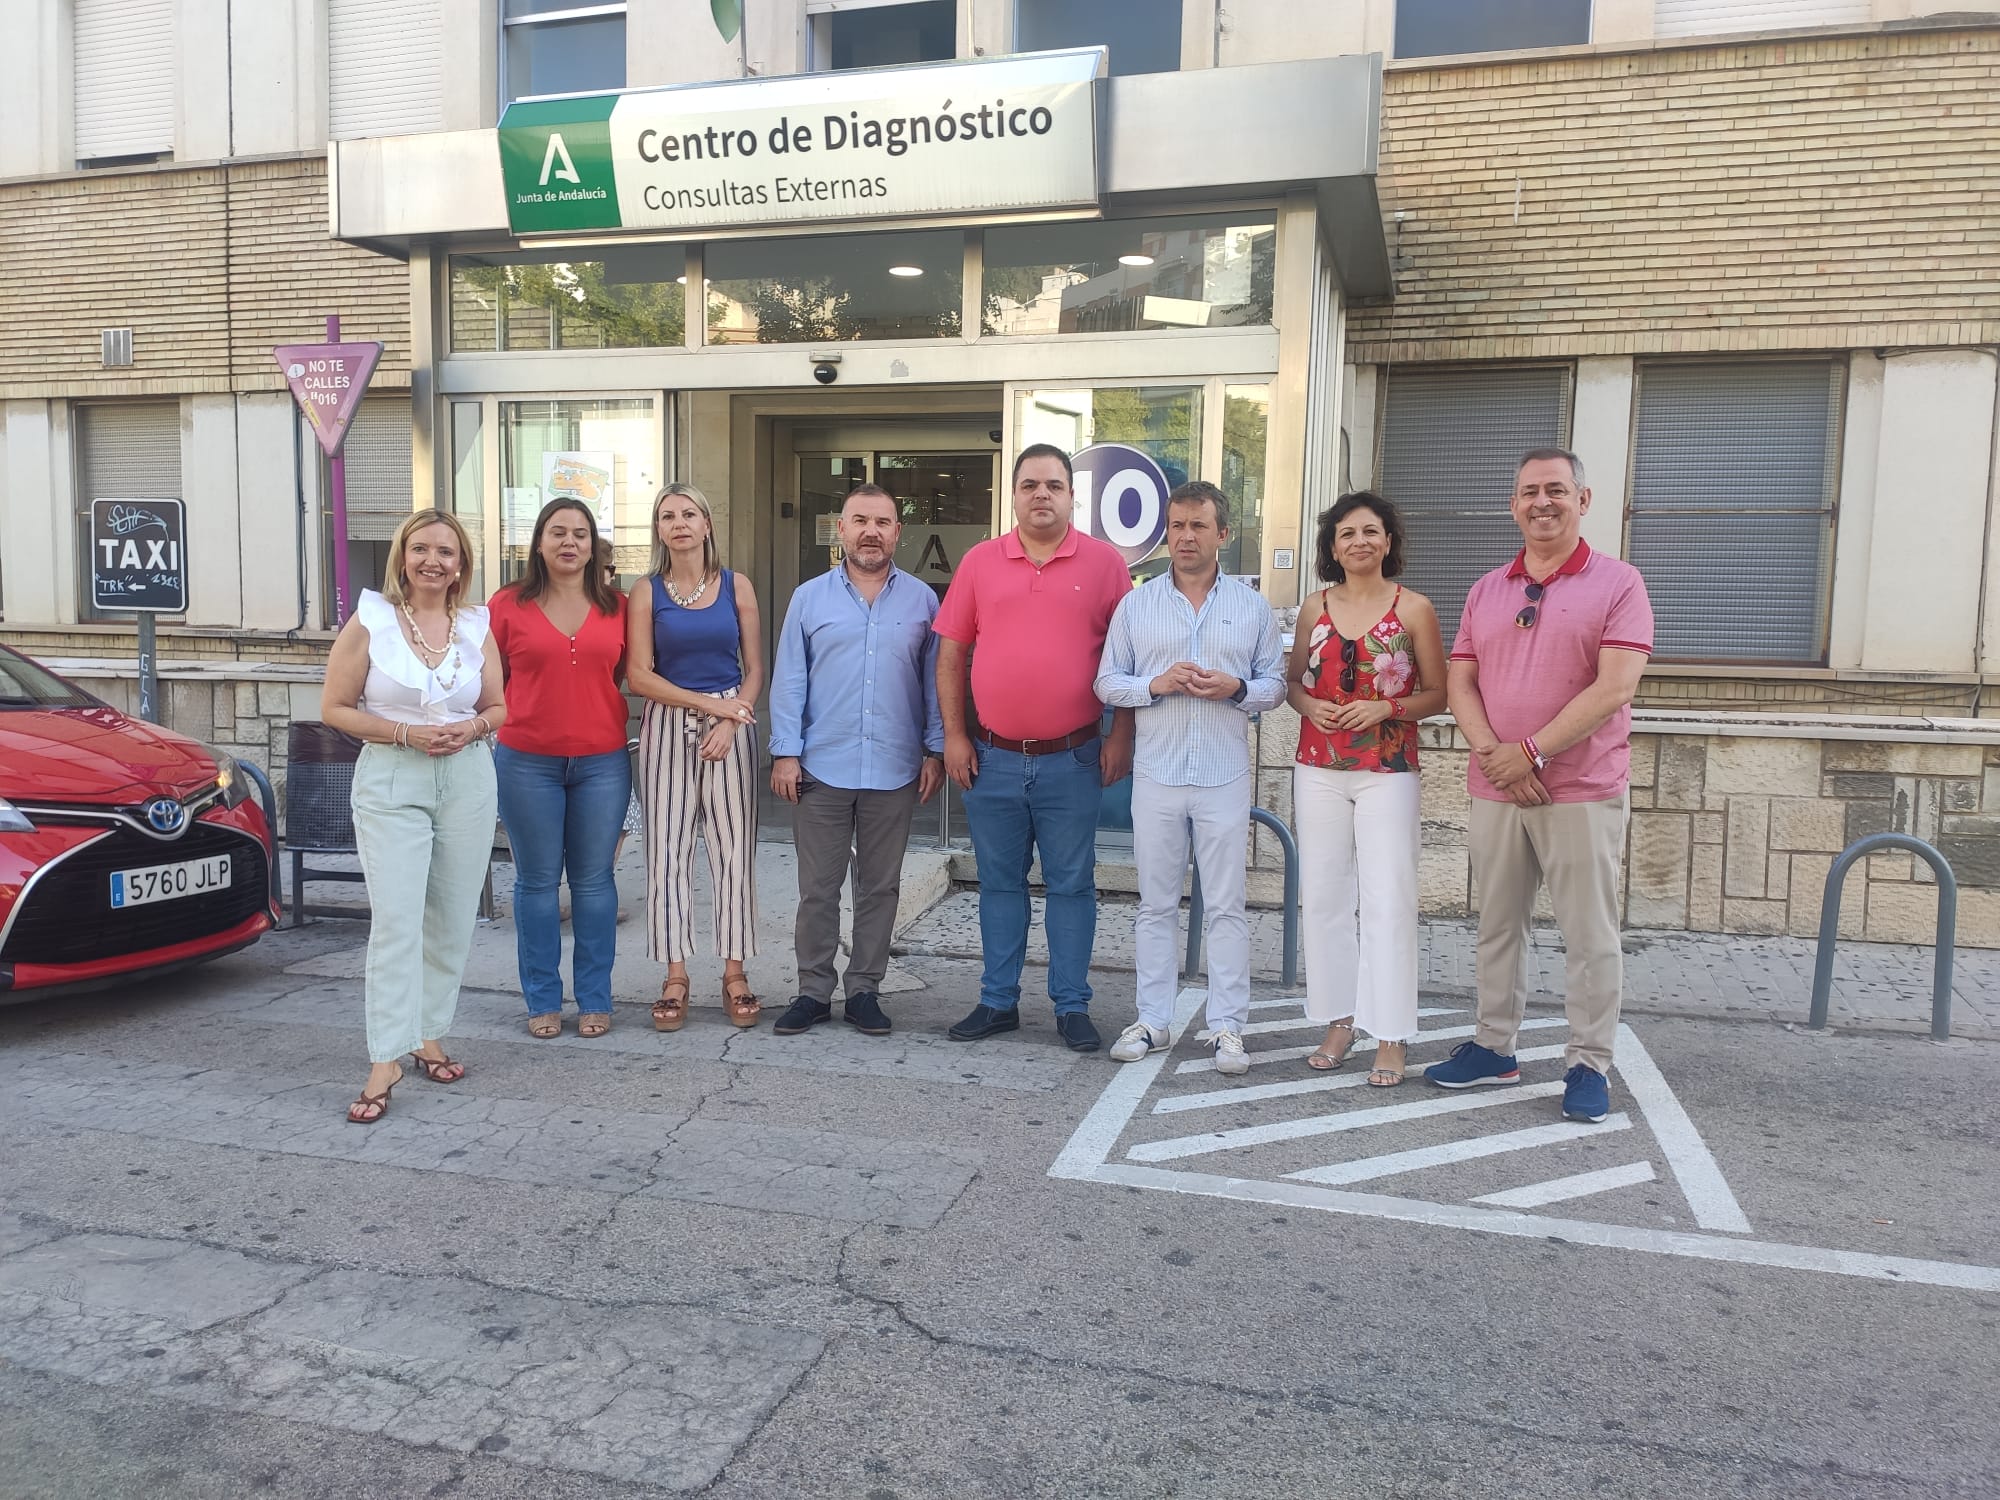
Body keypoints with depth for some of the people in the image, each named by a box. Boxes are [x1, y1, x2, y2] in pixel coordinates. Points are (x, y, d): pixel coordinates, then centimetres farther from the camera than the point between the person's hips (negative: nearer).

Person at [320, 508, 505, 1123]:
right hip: (390, 780, -3)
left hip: (466, 779, 3)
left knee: (452, 920, 7)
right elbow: (334, 706, -2)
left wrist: (472, 727, -8)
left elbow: (498, 707, 14)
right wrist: (407, 733, -14)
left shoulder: (476, 626, 7)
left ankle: (430, 1038, 21)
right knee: (396, 921, -11)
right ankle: (385, 1062, -7)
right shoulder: (370, 621, -2)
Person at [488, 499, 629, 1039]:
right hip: (527, 761, -1)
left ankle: (595, 999, 17)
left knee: (593, 879, 6)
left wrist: (596, 710, 1)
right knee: (537, 881, 6)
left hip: (602, 761, 1)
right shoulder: (508, 605, 1)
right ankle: (542, 1000, 18)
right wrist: (518, 713, -2)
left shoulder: (616, 606, 5)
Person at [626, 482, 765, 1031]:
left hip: (730, 724, 0)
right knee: (667, 851, 0)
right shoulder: (647, 591, 4)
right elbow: (638, 675, -3)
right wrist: (707, 703, -10)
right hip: (667, 724, 0)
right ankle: (676, 976, 9)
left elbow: (755, 668, 5)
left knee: (734, 850, 1)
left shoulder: (737, 586, 6)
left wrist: (728, 724, -9)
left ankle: (735, 972, 11)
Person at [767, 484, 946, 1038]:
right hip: (821, 768, 0)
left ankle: (864, 991, 20)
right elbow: (789, 679, 4)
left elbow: (935, 680, 7)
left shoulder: (922, 599, 6)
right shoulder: (809, 597, 5)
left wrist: (936, 750, 2)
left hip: (895, 771, 1)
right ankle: (813, 992, 16)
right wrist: (785, 752, -3)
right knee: (817, 889, 5)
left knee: (879, 888, 9)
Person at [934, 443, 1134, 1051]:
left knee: (1072, 885, 6)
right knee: (999, 883, 12)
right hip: (992, 758, 2)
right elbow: (951, 653, 6)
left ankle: (1072, 1007, 17)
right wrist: (953, 735, 1)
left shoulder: (1104, 562, 0)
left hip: (1071, 760, -2)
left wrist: (1121, 735, -3)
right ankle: (998, 1002, 24)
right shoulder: (980, 561, 4)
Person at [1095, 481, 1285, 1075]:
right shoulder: (1136, 604, 7)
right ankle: (1153, 1020, 17)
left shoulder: (1253, 607, 7)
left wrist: (1237, 688, -12)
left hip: (1225, 777, -1)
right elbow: (1107, 681, 6)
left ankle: (1227, 1026, 11)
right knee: (1155, 904, 8)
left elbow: (1275, 684, 9)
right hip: (1156, 775, 1)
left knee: (1227, 906, 2)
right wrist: (1154, 685, -12)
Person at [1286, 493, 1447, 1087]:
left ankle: (1391, 1037, 3)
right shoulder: (1315, 608, 8)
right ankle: (1338, 1020, 17)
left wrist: (1387, 708, -15)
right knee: (1324, 894, 5)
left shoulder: (1413, 608, -1)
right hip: (1319, 770, 3)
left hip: (1388, 773, -3)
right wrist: (1309, 705, -6)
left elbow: (1437, 694, 2)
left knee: (1387, 900, -4)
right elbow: (1293, 680, 15)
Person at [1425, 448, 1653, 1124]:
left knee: (1590, 935, 2)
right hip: (1495, 790, 5)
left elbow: (1614, 688, -13)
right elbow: (1460, 684, 6)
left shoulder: (1618, 583, -3)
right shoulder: (1486, 590, 12)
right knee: (1496, 925, 12)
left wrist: (1531, 751, -15)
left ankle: (1588, 1066, 14)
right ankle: (1493, 1048, 24)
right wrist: (1492, 752, -11)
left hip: (1582, 792, -4)